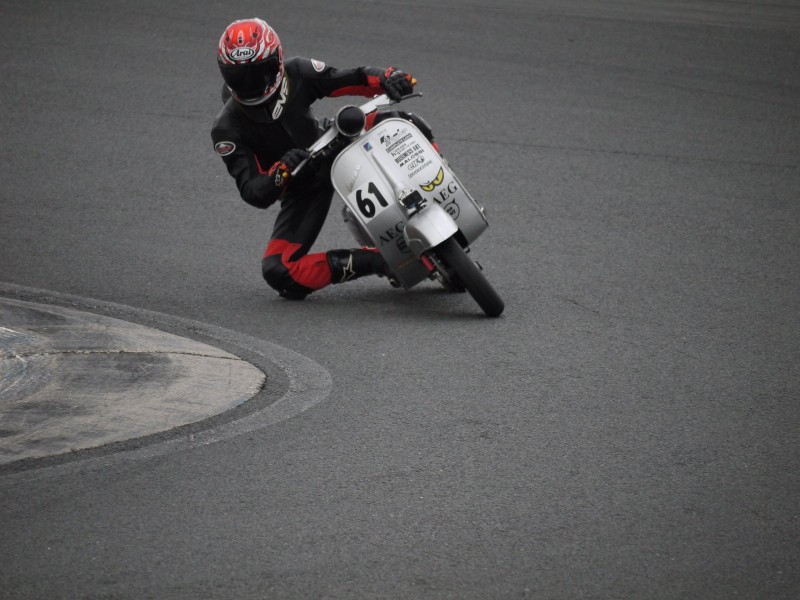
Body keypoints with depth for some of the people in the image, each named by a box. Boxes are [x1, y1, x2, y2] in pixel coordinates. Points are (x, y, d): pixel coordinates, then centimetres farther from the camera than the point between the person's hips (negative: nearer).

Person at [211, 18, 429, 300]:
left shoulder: (296, 73, -15)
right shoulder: (227, 130, -20)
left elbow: (356, 79, -11)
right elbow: (252, 192, -23)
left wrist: (389, 78, -33)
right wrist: (278, 175, -45)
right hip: (301, 190, -2)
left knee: (404, 123, -21)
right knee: (277, 272, -25)